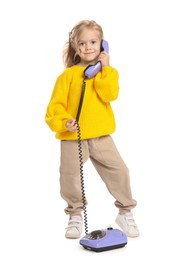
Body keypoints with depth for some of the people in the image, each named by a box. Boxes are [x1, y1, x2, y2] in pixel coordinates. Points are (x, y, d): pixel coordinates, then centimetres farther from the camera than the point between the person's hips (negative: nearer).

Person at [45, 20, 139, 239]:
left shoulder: (108, 72, 5)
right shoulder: (68, 74, -1)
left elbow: (109, 95, -14)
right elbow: (56, 105, -3)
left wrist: (104, 68, -14)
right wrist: (63, 122, -19)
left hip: (101, 135, 1)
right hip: (72, 138, -1)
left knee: (119, 171, -3)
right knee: (69, 177, 3)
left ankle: (125, 213, 18)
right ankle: (75, 215, 26)